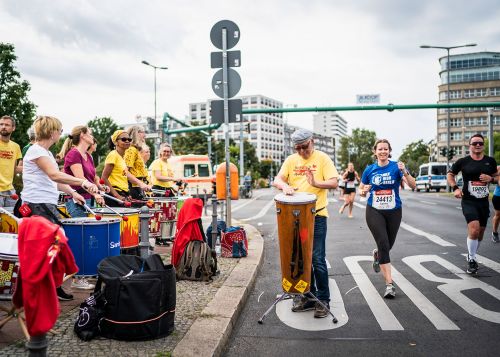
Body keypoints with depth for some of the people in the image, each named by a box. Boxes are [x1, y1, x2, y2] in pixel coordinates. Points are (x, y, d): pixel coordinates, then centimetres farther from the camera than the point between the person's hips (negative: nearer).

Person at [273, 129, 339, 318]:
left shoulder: (323, 158, -2)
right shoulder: (291, 160, 9)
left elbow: (334, 183, -11)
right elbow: (277, 180, 1)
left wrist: (315, 183, -29)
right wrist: (285, 186, -22)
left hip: (316, 215, -4)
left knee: (317, 259, -4)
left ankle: (323, 300, 9)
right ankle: (307, 296, 25)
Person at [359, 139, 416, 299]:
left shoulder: (396, 167, -4)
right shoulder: (369, 169, 1)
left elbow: (413, 185, -15)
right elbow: (360, 190, 11)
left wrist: (405, 172, -33)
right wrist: (363, 191, -13)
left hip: (393, 212, 1)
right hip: (374, 212, -1)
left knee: (388, 245, 14)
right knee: (383, 244, -14)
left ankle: (377, 254, 52)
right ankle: (389, 284, -10)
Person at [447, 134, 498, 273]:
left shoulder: (490, 161, 3)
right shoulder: (463, 161, -4)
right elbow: (450, 174, 7)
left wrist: (491, 178, -9)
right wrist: (455, 188, -9)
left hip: (484, 202, 4)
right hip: (468, 201, -4)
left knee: (480, 232, 13)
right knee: (474, 229, -21)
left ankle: (471, 256, 37)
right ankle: (471, 260, -3)